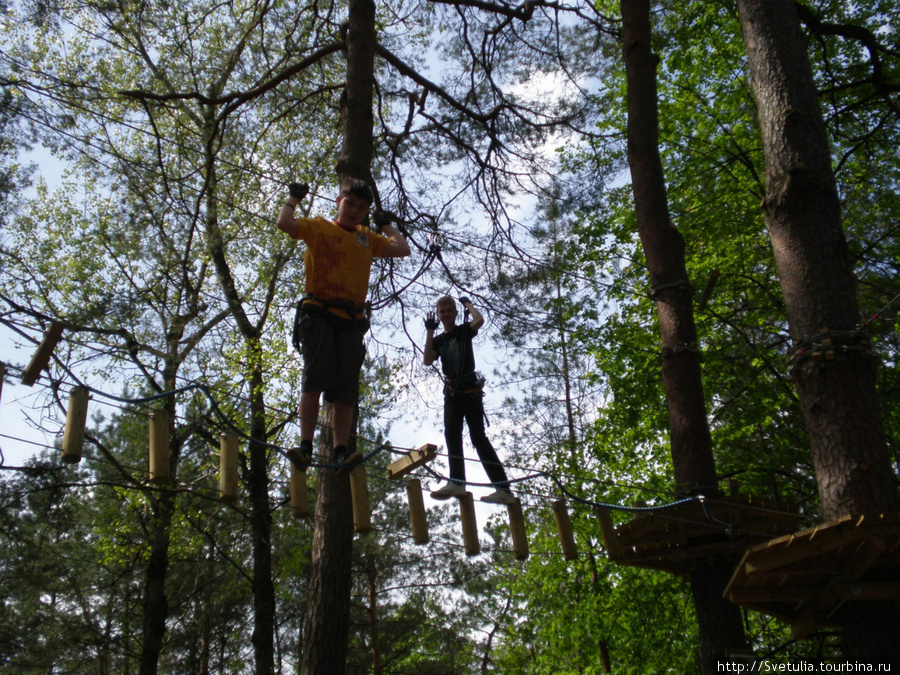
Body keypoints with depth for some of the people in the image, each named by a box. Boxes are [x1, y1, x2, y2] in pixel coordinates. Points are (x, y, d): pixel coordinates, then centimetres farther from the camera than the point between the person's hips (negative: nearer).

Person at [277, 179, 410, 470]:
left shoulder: (368, 238, 24)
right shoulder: (318, 227, 14)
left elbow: (402, 249, 17)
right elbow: (284, 223, -1)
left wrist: (386, 224, 27)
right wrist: (293, 198, 14)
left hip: (351, 319, 3)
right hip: (318, 312, -3)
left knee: (346, 387, -8)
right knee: (316, 376, -18)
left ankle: (340, 450, -12)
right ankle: (305, 445, -21)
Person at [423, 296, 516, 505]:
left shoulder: (464, 330, 5)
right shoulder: (438, 340, 15)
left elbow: (479, 320, -17)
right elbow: (428, 361, -2)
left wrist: (468, 304, 0)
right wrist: (429, 331, -3)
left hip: (471, 389, -5)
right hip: (452, 392, 5)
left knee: (478, 437, -11)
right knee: (451, 434, -10)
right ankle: (457, 482, -18)